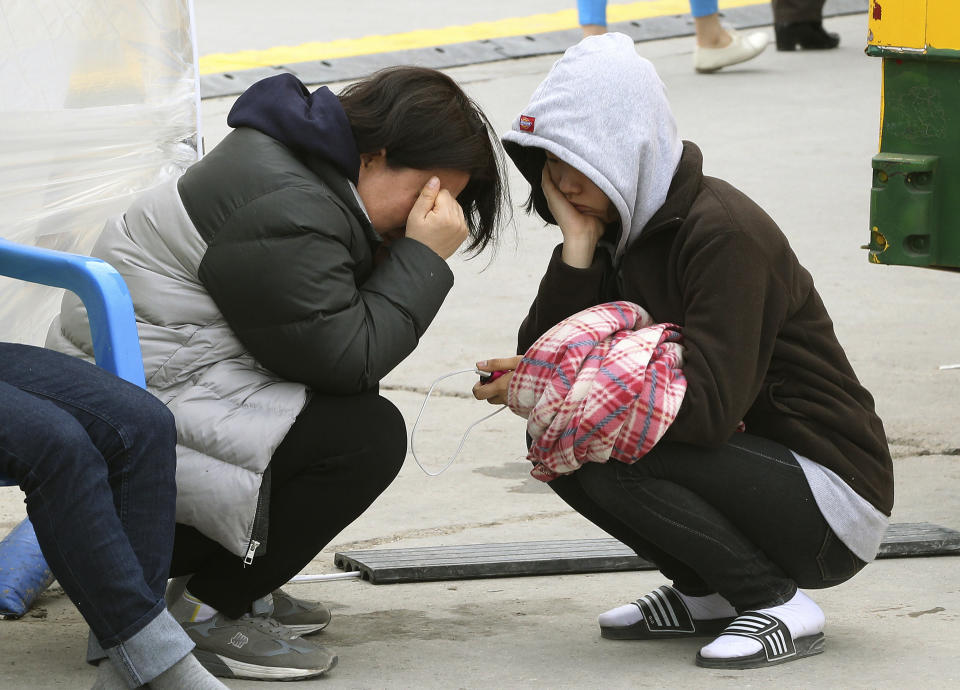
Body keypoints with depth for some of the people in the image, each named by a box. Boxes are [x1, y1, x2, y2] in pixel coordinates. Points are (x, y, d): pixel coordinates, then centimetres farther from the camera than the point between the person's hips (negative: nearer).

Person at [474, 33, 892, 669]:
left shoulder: (723, 231, -21)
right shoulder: (617, 228, 5)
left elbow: (709, 406, -29)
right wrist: (577, 241, -14)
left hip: (834, 503, -9)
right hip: (751, 462, 9)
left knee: (607, 454, -26)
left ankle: (781, 606, -11)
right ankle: (706, 594, 9)